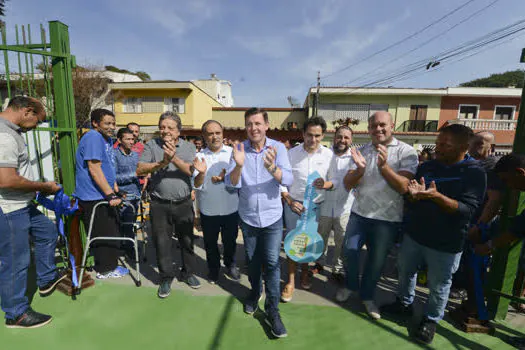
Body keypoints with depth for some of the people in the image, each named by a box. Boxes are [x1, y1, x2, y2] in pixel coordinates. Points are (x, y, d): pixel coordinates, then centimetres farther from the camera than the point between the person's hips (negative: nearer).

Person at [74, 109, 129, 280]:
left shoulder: (105, 138, 15)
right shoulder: (93, 137, -17)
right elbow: (94, 169, -25)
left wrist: (114, 187, 23)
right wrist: (111, 195, -26)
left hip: (103, 195, 10)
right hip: (95, 198, -10)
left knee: (111, 232, 18)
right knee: (105, 235, 1)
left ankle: (109, 265, 33)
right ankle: (105, 270, 17)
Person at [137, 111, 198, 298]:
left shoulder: (189, 146, 1)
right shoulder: (152, 145, 0)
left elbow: (191, 170, -14)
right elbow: (140, 170, -8)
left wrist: (174, 159, -28)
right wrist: (161, 163, -22)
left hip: (184, 203, 1)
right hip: (160, 205, 0)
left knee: (187, 240, 13)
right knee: (162, 242, 10)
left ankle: (188, 273, 34)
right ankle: (166, 278, 29)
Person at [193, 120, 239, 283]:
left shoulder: (232, 153, -5)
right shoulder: (199, 156, -5)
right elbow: (196, 185, -7)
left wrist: (226, 177, -22)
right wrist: (201, 172, -26)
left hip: (230, 208, 0)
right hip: (208, 210, 0)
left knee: (230, 240, 18)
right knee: (210, 242, 18)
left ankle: (230, 266, 44)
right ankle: (213, 268, 42)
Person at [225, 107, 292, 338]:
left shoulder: (277, 148, -11)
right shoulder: (240, 149, -8)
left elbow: (288, 180, -21)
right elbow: (231, 184, -15)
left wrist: (272, 168, -41)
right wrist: (239, 165, -36)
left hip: (272, 217, -1)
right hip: (248, 217, 2)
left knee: (271, 262, -2)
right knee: (252, 260, 17)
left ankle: (272, 310, 15)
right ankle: (255, 291, 43)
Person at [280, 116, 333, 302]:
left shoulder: (329, 154, -3)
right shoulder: (291, 153, -7)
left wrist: (325, 184, -20)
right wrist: (289, 201, -12)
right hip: (294, 204, -1)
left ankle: (304, 271, 40)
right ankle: (291, 281, 18)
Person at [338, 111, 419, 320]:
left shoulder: (406, 152, -9)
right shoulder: (362, 151, 1)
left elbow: (403, 187, -19)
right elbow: (348, 184, -4)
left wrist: (384, 166, -31)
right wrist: (360, 169, -24)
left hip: (387, 218, -2)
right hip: (359, 213, 3)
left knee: (377, 260, 12)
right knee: (349, 251, 8)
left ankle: (367, 295, 36)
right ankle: (351, 286, 37)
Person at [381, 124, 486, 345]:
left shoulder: (474, 174, -12)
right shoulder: (427, 166, 1)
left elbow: (467, 210, -22)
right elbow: (408, 198, 5)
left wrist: (436, 196, -35)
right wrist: (414, 194, -18)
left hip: (445, 243, -4)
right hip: (413, 234, 5)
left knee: (438, 285, 12)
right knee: (405, 271, 20)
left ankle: (431, 320, 36)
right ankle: (404, 304, 43)